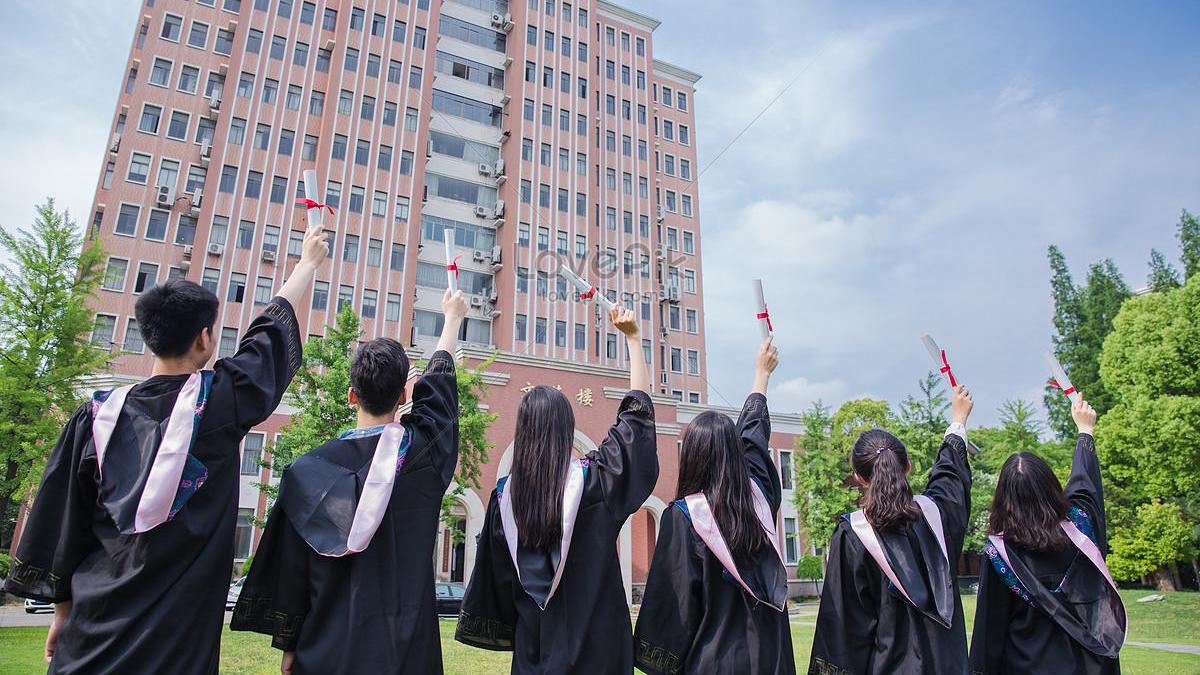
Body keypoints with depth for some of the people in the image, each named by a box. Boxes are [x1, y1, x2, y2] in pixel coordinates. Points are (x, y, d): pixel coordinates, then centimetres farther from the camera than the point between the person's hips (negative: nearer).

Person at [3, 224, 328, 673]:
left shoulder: (98, 415, -1)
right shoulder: (219, 400, -9)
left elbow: (61, 523, 5)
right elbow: (276, 326, 6)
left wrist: (63, 610, 17)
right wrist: (309, 260, 21)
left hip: (96, 623, 3)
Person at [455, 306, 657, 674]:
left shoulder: (505, 492, -6)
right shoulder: (594, 478, -14)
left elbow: (498, 573, 3)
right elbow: (638, 409, -5)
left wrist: (507, 626, 18)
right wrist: (632, 337, 0)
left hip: (534, 638, 3)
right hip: (593, 638, -3)